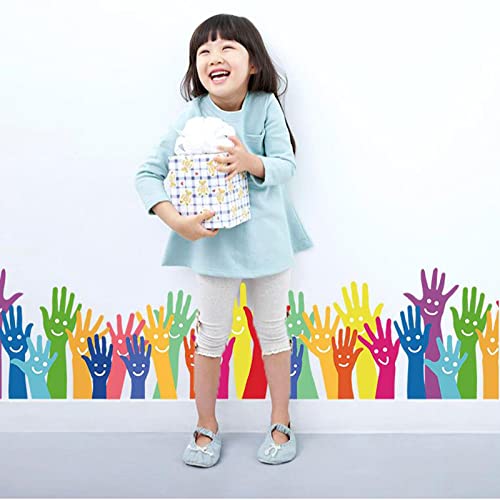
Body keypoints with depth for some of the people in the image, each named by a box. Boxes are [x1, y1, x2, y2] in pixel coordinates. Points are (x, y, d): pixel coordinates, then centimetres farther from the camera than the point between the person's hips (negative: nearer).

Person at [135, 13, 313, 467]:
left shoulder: (266, 106, -8)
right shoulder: (192, 117, -10)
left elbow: (286, 165, -11)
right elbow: (148, 174, -9)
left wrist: (252, 163, -32)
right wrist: (176, 221, -22)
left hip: (267, 237, 1)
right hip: (214, 238, 0)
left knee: (273, 330, 12)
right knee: (212, 335, 10)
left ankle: (281, 424, 30)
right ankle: (206, 428, 29)